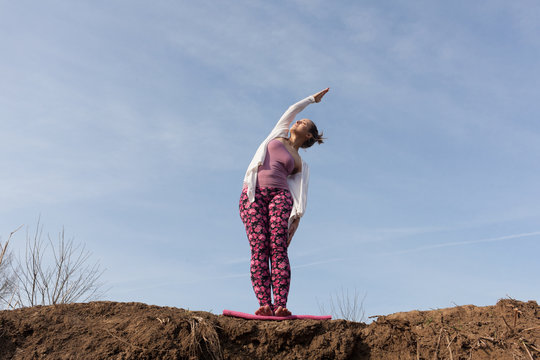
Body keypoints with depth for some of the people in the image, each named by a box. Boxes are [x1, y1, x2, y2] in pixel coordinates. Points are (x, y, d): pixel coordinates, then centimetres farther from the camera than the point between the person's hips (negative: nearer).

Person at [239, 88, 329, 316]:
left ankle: (280, 306, -24)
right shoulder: (278, 135, 28)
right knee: (259, 248, -15)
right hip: (252, 194, 1)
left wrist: (297, 218, -6)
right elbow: (292, 110, 35)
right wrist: (312, 99, 50)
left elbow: (300, 191, 9)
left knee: (278, 249, -17)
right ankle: (264, 305, -23)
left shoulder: (300, 164, 22)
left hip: (279, 196, -1)